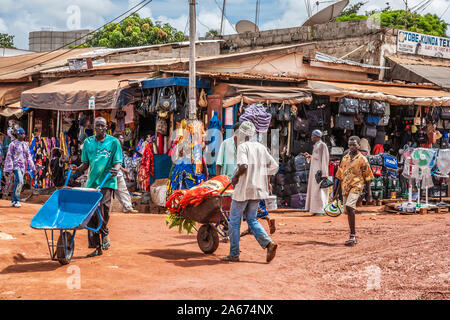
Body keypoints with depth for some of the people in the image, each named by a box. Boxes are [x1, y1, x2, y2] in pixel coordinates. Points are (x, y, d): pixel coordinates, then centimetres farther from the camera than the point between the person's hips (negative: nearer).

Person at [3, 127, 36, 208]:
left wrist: (33, 168, 12)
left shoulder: (25, 145, 13)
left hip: (23, 166, 6)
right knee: (20, 182, -20)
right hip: (16, 165, -6)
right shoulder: (13, 144, -3)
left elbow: (28, 157, 16)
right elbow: (9, 156, -5)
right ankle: (17, 200, -13)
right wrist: (10, 168, -13)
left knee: (17, 183, 6)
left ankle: (13, 201, 13)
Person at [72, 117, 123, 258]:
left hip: (107, 182, -4)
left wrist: (116, 169, -22)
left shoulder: (113, 142, 4)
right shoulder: (88, 142, 14)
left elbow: (118, 162, 0)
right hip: (91, 182, 4)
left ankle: (105, 234, 11)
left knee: (102, 208, -19)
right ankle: (96, 247, 9)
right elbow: (86, 163, 15)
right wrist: (78, 168, -6)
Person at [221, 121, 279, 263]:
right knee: (252, 219, 15)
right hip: (258, 189, 7)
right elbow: (274, 166, 11)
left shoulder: (243, 147, -9)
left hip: (244, 189, -7)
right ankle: (268, 243, -5)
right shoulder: (261, 147, 11)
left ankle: (234, 254, 8)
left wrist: (236, 176, -8)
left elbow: (243, 166, -24)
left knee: (234, 220, 5)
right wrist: (267, 181, 21)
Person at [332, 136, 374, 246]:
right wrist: (337, 193, 16)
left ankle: (352, 235, -20)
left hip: (356, 186, -6)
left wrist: (369, 194, -2)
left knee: (349, 207, -24)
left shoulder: (362, 159, 0)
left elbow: (367, 178, 1)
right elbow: (340, 177, 18)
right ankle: (353, 237, 22)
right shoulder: (345, 159, 14)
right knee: (348, 211, 10)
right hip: (345, 188, 6)